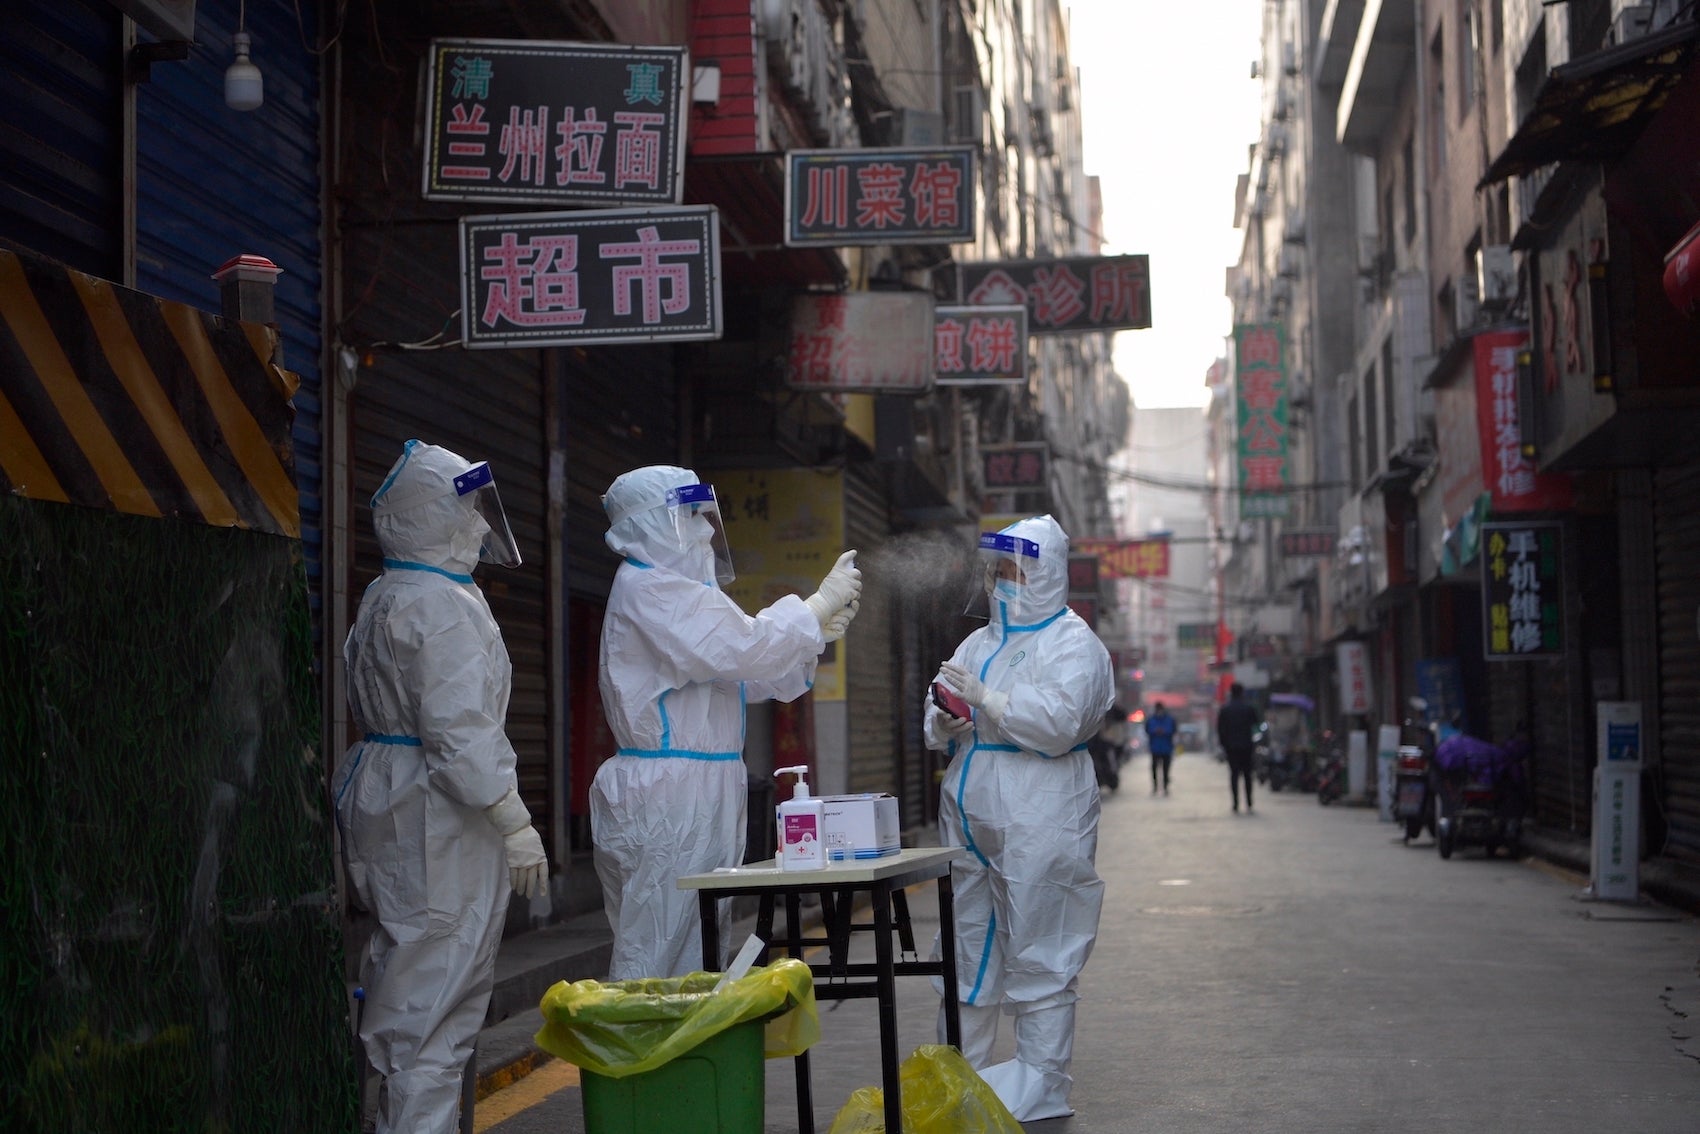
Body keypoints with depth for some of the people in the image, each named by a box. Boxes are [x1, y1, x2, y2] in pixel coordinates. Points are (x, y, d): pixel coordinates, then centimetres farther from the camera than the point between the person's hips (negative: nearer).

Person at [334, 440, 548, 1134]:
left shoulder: (384, 600, 16)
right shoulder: (444, 607, -16)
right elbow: (459, 733, -22)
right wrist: (516, 826, -18)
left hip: (387, 793, 10)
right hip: (440, 816, -10)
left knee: (407, 990, 16)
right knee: (434, 1000, -7)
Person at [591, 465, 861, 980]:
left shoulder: (673, 589, 21)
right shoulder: (647, 590, -11)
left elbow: (751, 678, 23)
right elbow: (743, 650, -20)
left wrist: (819, 633, 9)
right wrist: (821, 602, -10)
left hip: (697, 796, 11)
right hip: (668, 797, -11)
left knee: (696, 958, 11)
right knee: (656, 961, -10)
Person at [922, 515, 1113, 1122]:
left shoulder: (1071, 642, -4)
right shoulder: (980, 642, 19)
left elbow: (1058, 723, -18)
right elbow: (940, 728, 21)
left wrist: (984, 697, -16)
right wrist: (942, 722, -3)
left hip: (1038, 820, -7)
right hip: (971, 816, 7)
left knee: (1037, 957, -3)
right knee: (965, 949, 11)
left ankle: (1042, 1086, 4)